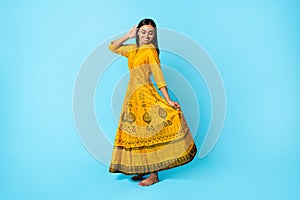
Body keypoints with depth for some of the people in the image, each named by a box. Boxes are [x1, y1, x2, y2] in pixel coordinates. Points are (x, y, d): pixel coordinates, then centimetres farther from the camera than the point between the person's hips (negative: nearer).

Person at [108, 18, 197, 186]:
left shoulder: (150, 50, -7)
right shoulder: (133, 49, 13)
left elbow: (158, 76, -13)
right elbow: (112, 48, 23)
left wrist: (168, 100, -19)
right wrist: (128, 36, 9)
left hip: (146, 95, -8)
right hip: (133, 95, 8)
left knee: (149, 132, -7)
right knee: (136, 133, 11)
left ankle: (154, 175, -1)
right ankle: (144, 170, 22)